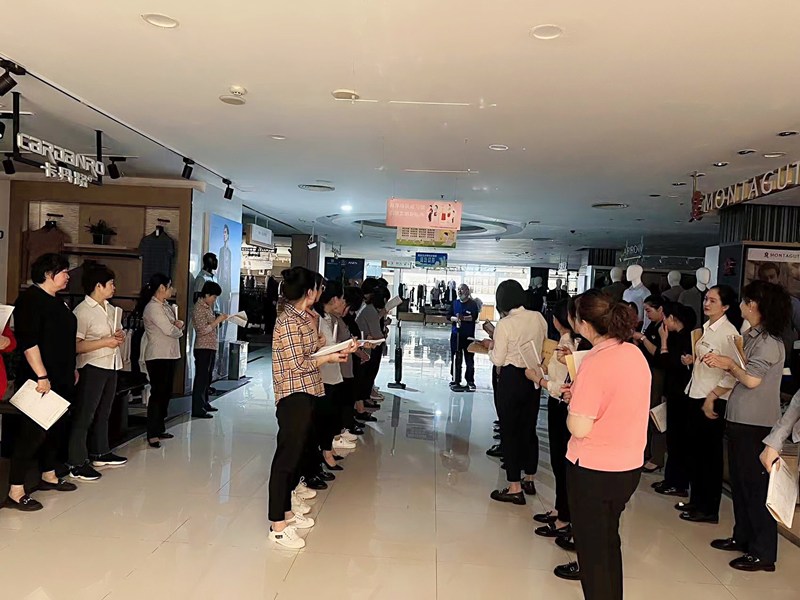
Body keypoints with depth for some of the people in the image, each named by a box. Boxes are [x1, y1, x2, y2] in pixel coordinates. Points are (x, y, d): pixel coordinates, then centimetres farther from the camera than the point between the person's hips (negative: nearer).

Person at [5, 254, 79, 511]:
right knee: (33, 432, -6)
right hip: (40, 381, -9)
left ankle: (48, 476, 31)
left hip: (61, 380, 9)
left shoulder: (57, 302, 15)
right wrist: (42, 376, -23)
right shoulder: (30, 299, -13)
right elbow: (27, 342, -20)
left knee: (56, 428, 16)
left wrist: (72, 369, 22)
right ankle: (15, 492, 1)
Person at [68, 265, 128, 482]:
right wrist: (105, 342, -19)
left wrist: (120, 336, 2)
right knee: (84, 415, -3)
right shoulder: (82, 311, -14)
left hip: (111, 366, 8)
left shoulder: (111, 309, 11)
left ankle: (100, 453, 30)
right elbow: (76, 346, -20)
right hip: (92, 367, -8)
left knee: (103, 413, 18)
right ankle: (76, 463, 4)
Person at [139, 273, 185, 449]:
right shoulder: (153, 307, -15)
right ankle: (152, 435, -1)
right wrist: (179, 330, 2)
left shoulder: (165, 305, 13)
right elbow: (169, 330, -19)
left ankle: (160, 429, 23)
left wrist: (178, 324, -8)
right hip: (158, 356, -9)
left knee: (166, 393, 13)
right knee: (157, 393, -6)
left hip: (169, 354, 9)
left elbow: (176, 325, 15)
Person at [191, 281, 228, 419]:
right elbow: (203, 330, -21)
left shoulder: (207, 307, 14)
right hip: (203, 348, -10)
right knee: (201, 378, -5)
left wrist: (220, 319, 7)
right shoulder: (199, 308, -14)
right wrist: (218, 320, -18)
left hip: (211, 347, 10)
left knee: (207, 377, 17)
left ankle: (204, 403, 28)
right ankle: (197, 409, -1)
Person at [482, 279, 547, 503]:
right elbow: (543, 348, 9)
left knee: (509, 431, 5)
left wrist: (490, 345, 5)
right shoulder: (538, 318, -1)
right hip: (534, 378, 6)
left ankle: (515, 488, 10)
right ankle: (529, 480, 32)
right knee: (529, 428, 18)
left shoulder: (505, 324, -17)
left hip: (511, 379, -6)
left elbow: (498, 360, -13)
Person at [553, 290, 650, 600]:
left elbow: (579, 428, -24)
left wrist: (573, 400, -6)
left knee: (592, 541, 11)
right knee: (608, 534, 26)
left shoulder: (595, 362, -24)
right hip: (629, 466, 8)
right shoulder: (636, 353, 0)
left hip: (593, 469, -8)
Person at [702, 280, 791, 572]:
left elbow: (751, 379, -22)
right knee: (739, 481, 17)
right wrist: (713, 395, 8)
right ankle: (743, 537, 31)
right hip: (739, 419, 9)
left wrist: (730, 364, -7)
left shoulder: (768, 341, -16)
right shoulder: (751, 336, 10)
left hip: (756, 424, -9)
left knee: (756, 485, -1)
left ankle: (763, 553, 9)